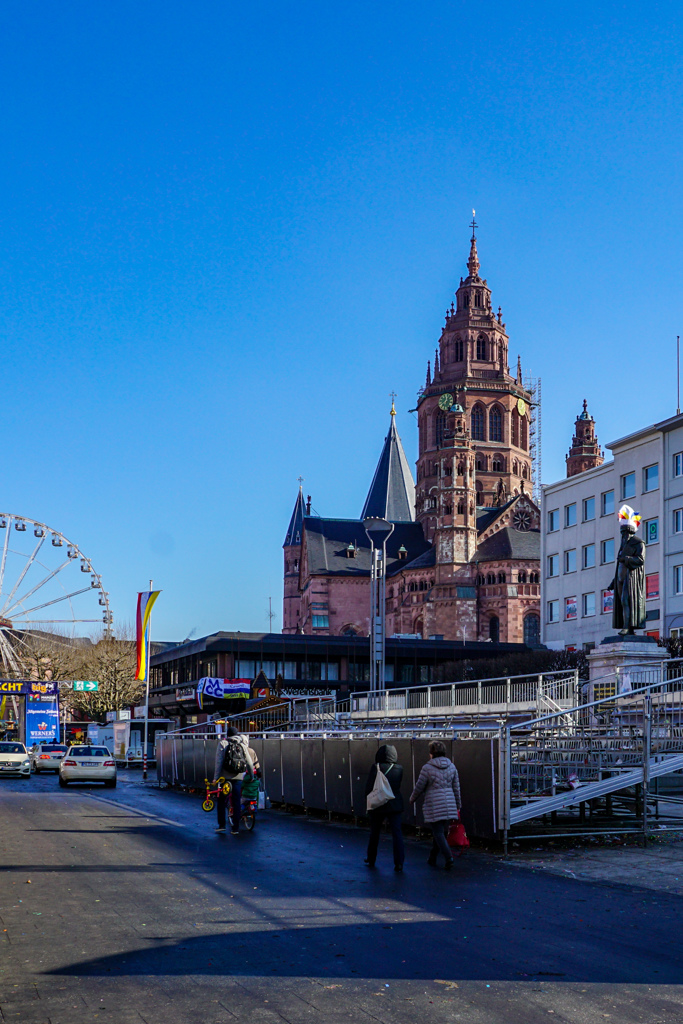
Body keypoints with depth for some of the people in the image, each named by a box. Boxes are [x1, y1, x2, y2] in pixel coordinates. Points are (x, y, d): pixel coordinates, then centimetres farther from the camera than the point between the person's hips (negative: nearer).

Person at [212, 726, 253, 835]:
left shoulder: (222, 743, 0)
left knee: (221, 801, 11)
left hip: (225, 776, -2)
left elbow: (219, 762, -7)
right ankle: (235, 828, 5)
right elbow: (249, 763, 8)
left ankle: (221, 825, 8)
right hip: (238, 777, 2)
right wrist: (252, 776, 19)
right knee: (237, 802, 6)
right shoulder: (242, 745, 8)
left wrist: (216, 777, -6)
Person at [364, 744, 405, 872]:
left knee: (374, 833, 15)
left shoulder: (376, 768, -10)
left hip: (378, 805, -1)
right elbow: (398, 786, 8)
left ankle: (371, 860, 27)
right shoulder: (399, 769, -2)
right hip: (395, 805, 1)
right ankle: (399, 862, -11)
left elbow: (369, 787, -7)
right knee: (397, 833, -1)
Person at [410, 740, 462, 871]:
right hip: (449, 805, 5)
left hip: (434, 805, -5)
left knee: (438, 833, -3)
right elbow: (456, 787, 11)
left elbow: (419, 787, -1)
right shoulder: (451, 766, 7)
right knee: (442, 832, 15)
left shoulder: (427, 768, -7)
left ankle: (449, 858, -18)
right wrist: (458, 805, 21)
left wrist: (412, 799, 17)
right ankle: (432, 858, 25)